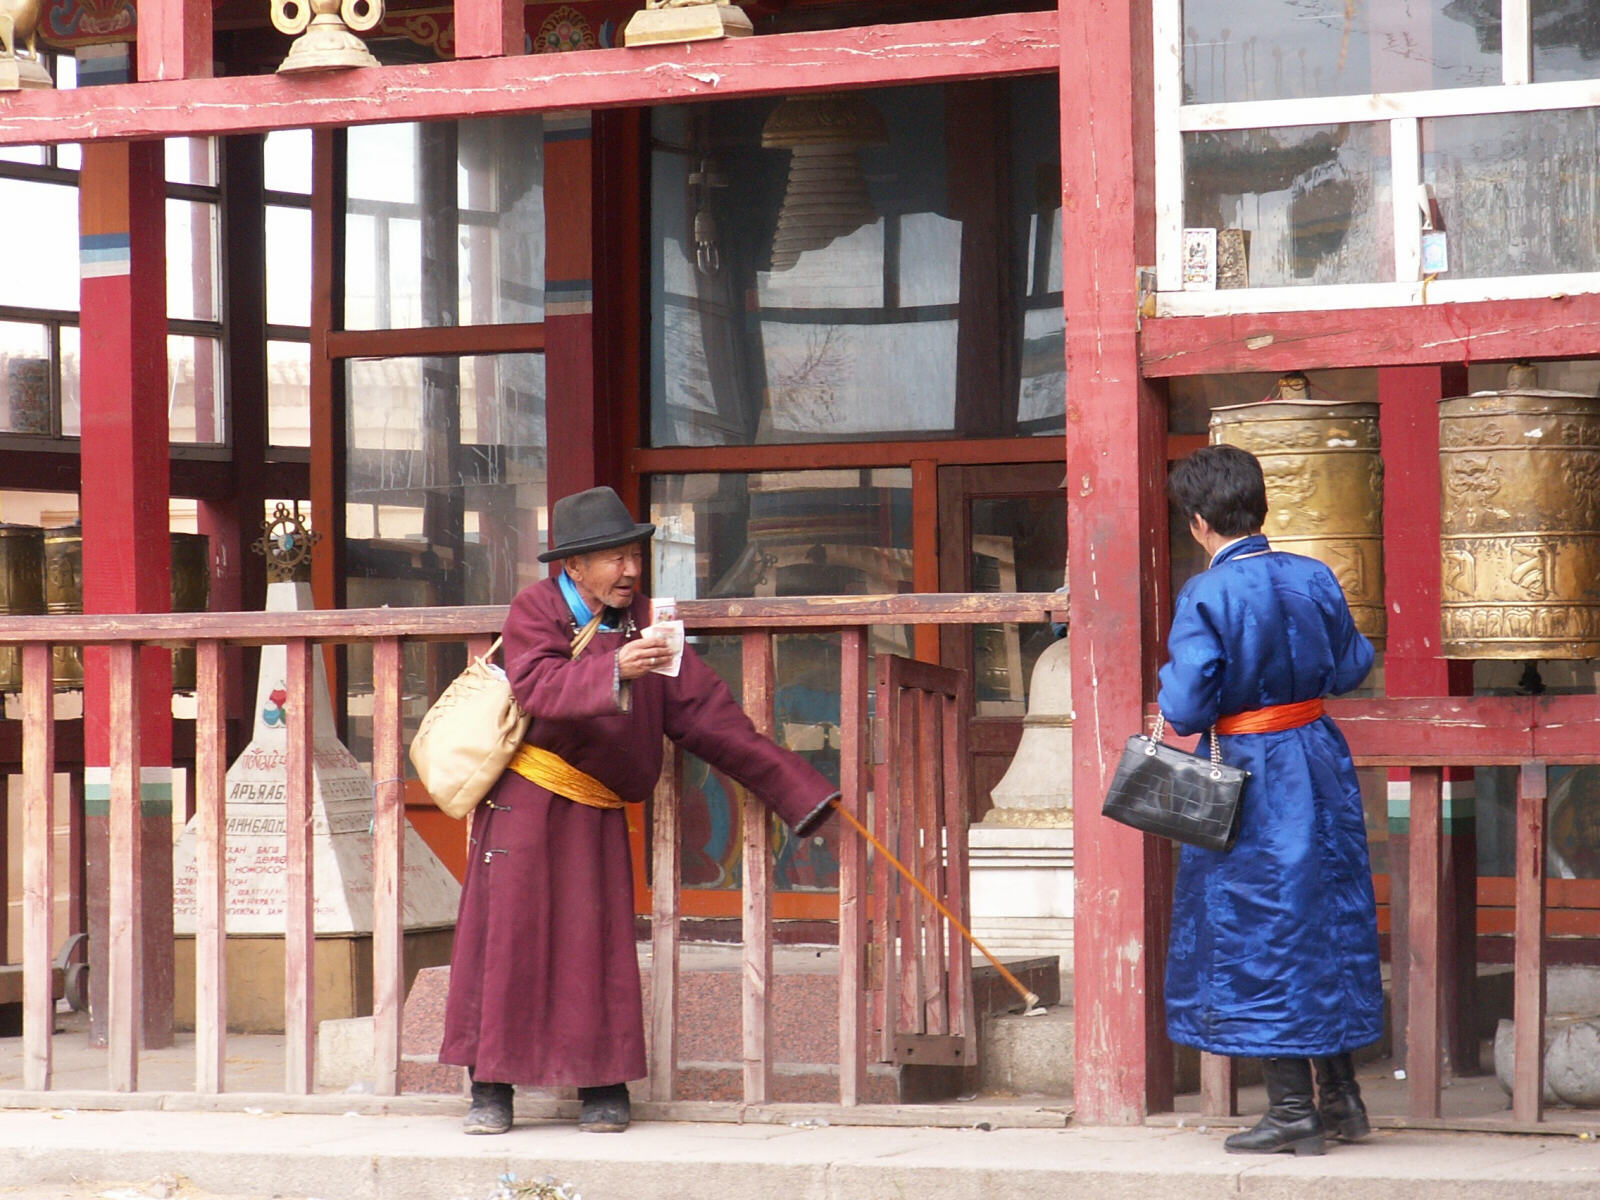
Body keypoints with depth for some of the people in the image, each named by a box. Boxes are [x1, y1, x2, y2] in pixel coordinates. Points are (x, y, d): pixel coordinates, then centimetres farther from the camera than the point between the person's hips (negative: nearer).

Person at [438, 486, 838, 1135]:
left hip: (594, 813, 4)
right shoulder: (536, 610, -6)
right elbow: (538, 686, -25)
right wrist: (615, 670, -41)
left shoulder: (641, 621, 8)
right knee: (506, 931, -4)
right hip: (525, 803, -4)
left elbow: (704, 712, 7)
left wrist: (792, 787, 2)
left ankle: (603, 1087, 7)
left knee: (596, 941, 0)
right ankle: (490, 1088, 1)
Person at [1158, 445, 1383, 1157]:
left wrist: (1171, 683, 2)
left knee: (1259, 935, 2)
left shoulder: (1205, 597, -17)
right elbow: (1349, 668, 11)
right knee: (1326, 922, 15)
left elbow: (1186, 708, -20)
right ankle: (1341, 1097, 22)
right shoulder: (1313, 578, 0)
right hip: (1318, 760, 6)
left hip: (1247, 776, -6)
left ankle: (1292, 1111, 5)